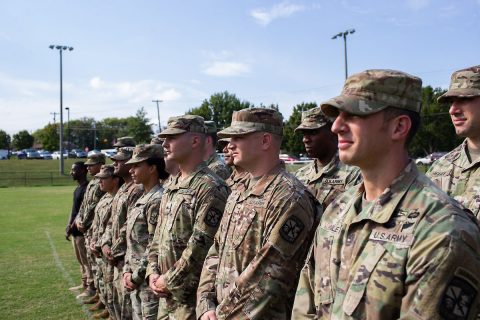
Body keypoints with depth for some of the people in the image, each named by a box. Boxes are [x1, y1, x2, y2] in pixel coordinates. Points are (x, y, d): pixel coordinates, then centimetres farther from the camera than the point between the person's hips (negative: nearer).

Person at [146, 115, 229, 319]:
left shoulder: (210, 188, -18)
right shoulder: (172, 186, 11)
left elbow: (201, 246, -22)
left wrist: (169, 280, -14)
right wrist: (153, 272, 3)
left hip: (191, 294, -8)